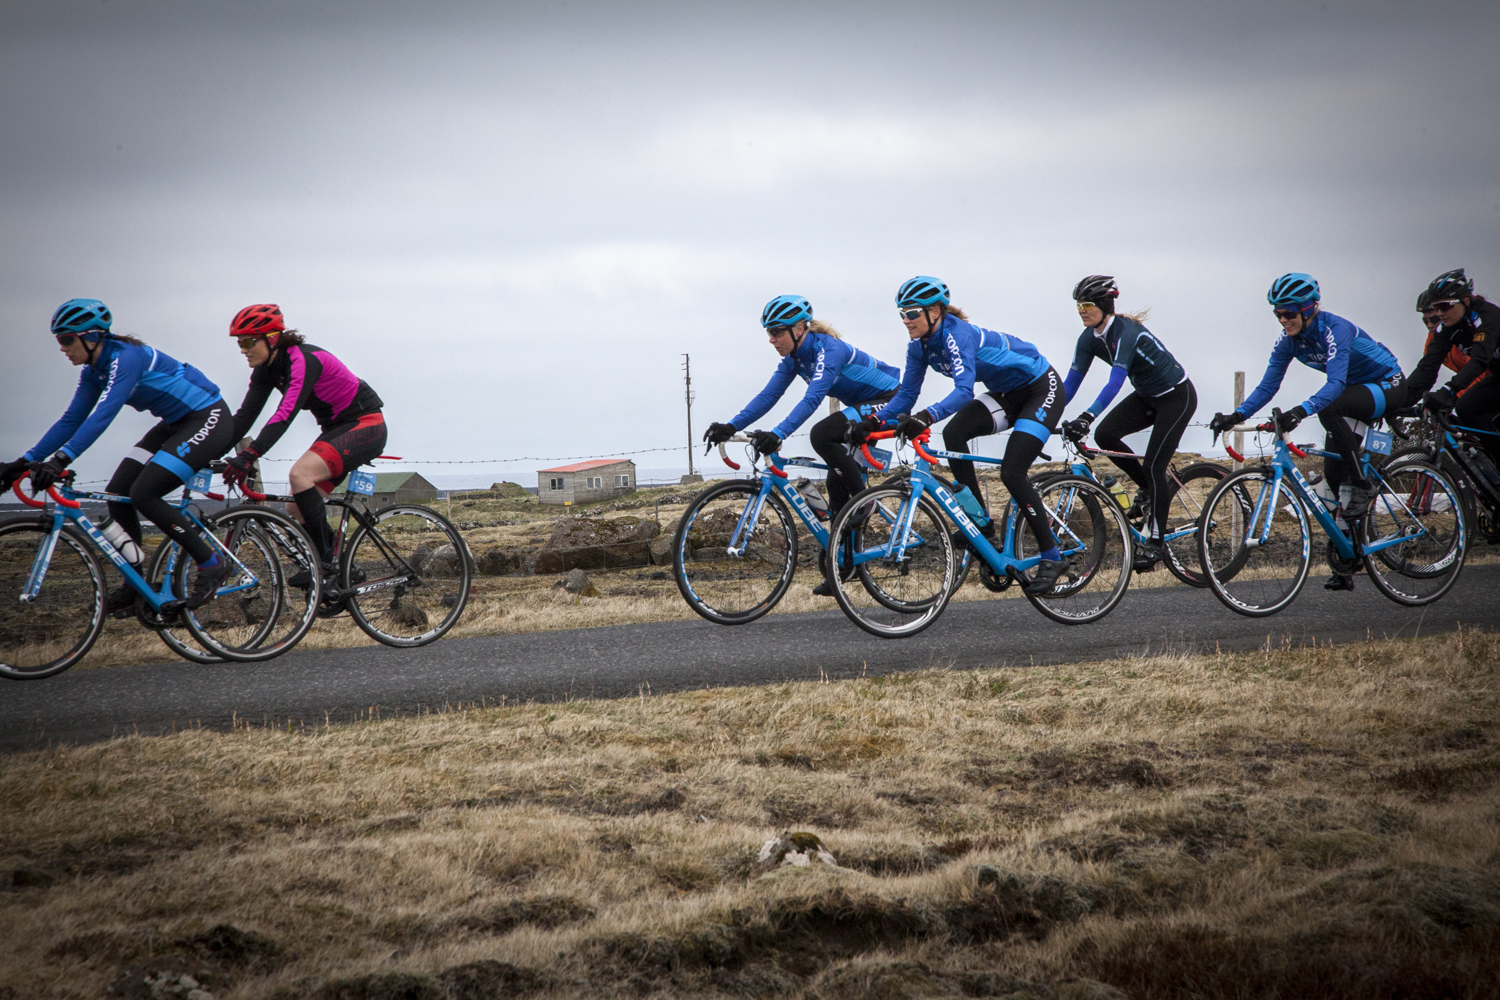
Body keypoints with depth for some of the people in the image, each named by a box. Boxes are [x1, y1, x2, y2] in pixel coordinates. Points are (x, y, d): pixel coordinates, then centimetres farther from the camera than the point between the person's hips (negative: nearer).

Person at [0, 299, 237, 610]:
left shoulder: (126, 357, -25)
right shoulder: (94, 371, 3)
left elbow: (103, 415, -36)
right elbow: (71, 420, 6)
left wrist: (61, 460, -44)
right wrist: (26, 461, -3)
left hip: (209, 419, -9)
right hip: (177, 424, 9)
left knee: (143, 494, -19)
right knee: (117, 493, -1)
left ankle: (211, 564, -7)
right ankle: (135, 587, 8)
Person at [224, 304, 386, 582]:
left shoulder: (304, 360, -25)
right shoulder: (266, 369, 1)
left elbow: (285, 415, -37)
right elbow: (245, 416, 0)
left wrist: (248, 455, -47)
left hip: (365, 425, -9)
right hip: (336, 429, 9)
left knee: (300, 473, -29)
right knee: (295, 512, -1)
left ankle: (324, 564, -22)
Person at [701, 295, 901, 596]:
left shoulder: (828, 349, -28)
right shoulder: (795, 357, -1)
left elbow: (812, 399, -40)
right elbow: (768, 395, -4)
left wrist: (778, 434, -51)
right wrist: (731, 427, -16)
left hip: (887, 402, -9)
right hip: (862, 407, 9)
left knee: (821, 434, -29)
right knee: (838, 480, 2)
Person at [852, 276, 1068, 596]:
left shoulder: (958, 334, -30)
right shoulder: (921, 345, -5)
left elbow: (964, 391, -43)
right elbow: (906, 395, -1)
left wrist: (926, 417, -57)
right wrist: (875, 421, -17)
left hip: (1042, 389, -8)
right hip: (1007, 394, 8)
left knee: (1011, 473, -18)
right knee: (953, 433, -16)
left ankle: (1052, 557, -7)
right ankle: (980, 521, -6)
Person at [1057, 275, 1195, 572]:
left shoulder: (1127, 332, -30)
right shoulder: (1089, 338, -6)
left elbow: (1115, 383, -41)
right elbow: (1070, 383, -5)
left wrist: (1087, 416, -51)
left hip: (1177, 395, -8)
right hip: (1147, 396, 8)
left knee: (1153, 465, -12)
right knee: (1104, 434, -12)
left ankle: (1156, 542, -1)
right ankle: (1148, 490, 9)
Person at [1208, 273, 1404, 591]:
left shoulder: (1334, 329, -30)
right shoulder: (1290, 340, -8)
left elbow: (1336, 384, -41)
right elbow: (1268, 385, -8)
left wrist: (1302, 410, -56)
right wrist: (1237, 415, -23)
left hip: (1388, 386, -8)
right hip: (1355, 393, 8)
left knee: (1329, 409, -37)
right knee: (1332, 476, -2)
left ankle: (1362, 488, -21)